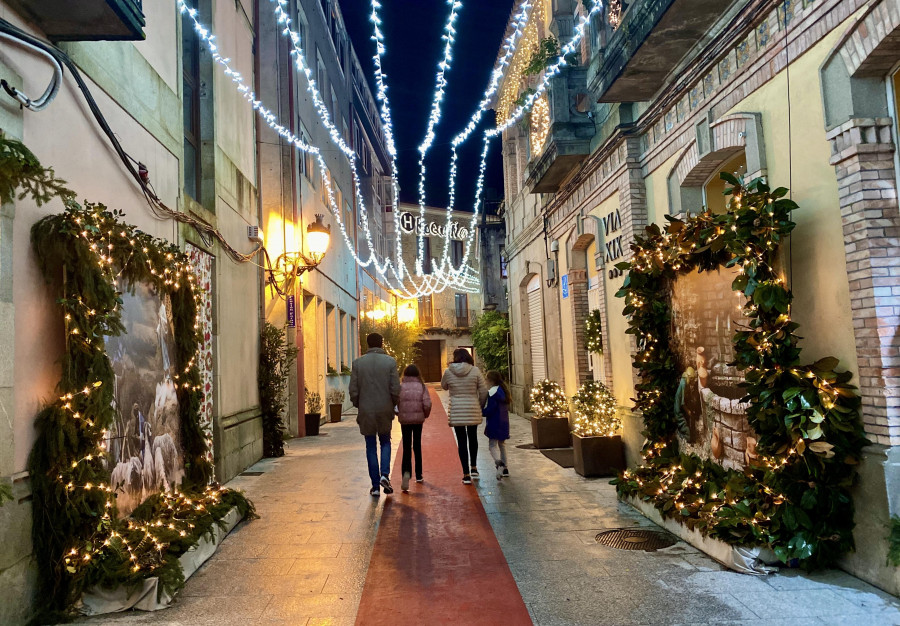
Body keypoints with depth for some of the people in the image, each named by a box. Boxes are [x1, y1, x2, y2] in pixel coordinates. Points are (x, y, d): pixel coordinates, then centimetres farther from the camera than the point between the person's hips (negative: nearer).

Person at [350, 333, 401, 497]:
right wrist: (392, 405, 9)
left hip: (366, 411, 1)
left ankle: (375, 486, 10)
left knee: (371, 447, 9)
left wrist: (359, 406, 12)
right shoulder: (390, 362, -5)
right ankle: (385, 474, -3)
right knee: (385, 442, 18)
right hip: (385, 410, 0)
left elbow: (353, 391, -3)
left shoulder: (358, 363, -2)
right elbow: (396, 389, -7)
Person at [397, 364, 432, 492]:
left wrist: (399, 413, 8)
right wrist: (425, 415, 8)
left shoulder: (400, 387, -5)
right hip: (418, 419, 1)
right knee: (417, 446, 17)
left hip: (405, 420, -1)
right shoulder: (422, 387, -3)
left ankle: (406, 472, -23)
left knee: (406, 448, 1)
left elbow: (394, 403, -11)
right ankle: (418, 475, 26)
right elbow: (427, 404, -10)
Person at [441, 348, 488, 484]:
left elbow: (444, 386, 15)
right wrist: (480, 406, 11)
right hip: (473, 410, 1)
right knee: (473, 438, 22)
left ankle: (466, 474, 4)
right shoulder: (475, 371, -5)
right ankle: (474, 468, 28)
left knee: (461, 441, 5)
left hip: (456, 411, -1)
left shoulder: (448, 372, -4)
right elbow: (483, 391, -3)